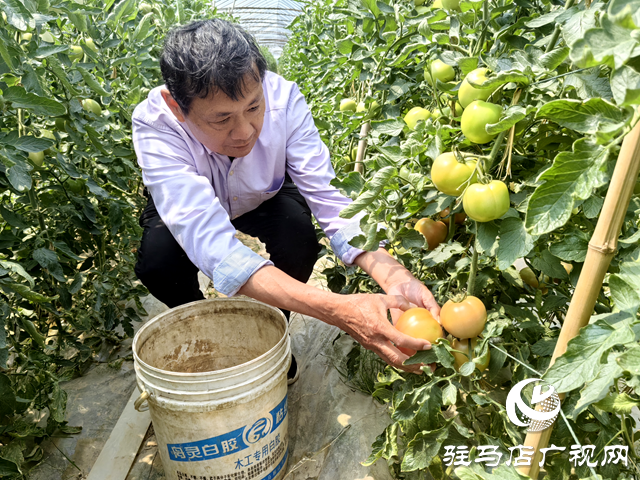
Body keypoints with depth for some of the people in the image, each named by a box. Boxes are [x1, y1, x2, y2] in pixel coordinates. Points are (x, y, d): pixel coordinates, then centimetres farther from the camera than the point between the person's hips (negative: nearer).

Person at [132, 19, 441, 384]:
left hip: (264, 201, 1)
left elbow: (327, 197, -33)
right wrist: (337, 309, -60)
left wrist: (394, 276, -51)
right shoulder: (155, 124, -37)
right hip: (190, 208, -1)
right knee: (158, 260, -31)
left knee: (298, 231, -30)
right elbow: (209, 241, -49)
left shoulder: (283, 98, -32)